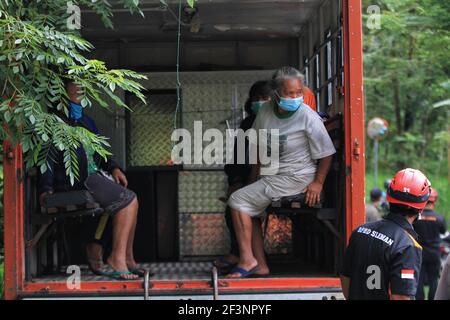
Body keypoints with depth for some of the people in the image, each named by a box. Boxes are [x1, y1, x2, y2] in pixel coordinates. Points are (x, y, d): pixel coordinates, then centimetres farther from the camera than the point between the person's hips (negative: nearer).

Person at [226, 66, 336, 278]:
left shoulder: (308, 117, -14)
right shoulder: (265, 111, 4)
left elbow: (327, 153, -8)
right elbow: (258, 149, 15)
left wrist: (318, 183, -15)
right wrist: (253, 182, 12)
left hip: (296, 179, -8)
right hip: (271, 177, 8)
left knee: (238, 201, -15)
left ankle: (247, 260, -11)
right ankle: (260, 265, 7)